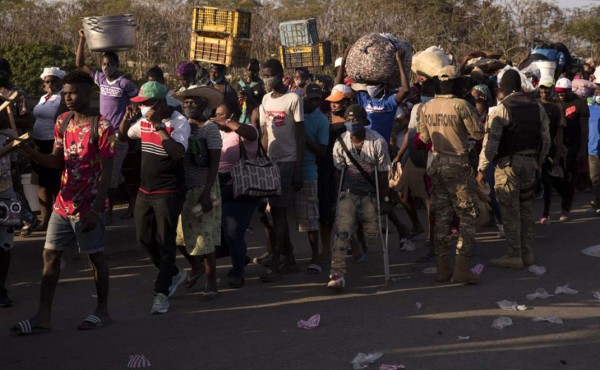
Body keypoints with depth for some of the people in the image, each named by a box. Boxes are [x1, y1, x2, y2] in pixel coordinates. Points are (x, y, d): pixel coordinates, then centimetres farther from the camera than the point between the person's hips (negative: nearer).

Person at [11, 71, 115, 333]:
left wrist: (96, 208, -20)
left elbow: (106, 172, -15)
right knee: (50, 254, 6)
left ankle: (102, 311, 20)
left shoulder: (102, 127, -14)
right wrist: (30, 153, -9)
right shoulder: (62, 122, 7)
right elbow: (57, 161, 10)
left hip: (88, 206, -7)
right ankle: (43, 316, 11)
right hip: (63, 203, 7)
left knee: (95, 256, 5)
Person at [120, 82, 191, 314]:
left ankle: (162, 293, 6)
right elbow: (122, 137, 21)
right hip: (145, 190, 7)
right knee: (144, 239, 12)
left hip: (168, 192, -7)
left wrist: (158, 127, -27)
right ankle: (174, 274, 32)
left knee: (165, 243, -3)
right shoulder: (144, 121, 6)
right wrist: (128, 119, 1)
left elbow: (178, 152, -29)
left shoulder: (178, 122, -15)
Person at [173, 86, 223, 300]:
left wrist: (206, 192, -18)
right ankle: (196, 267, 37)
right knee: (180, 235, 10)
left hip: (202, 189, -5)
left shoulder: (209, 128, -8)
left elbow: (214, 162, -12)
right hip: (182, 189, 5)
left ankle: (211, 283, 12)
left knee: (204, 236, -2)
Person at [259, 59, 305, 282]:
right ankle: (289, 260, 18)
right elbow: (265, 134, 13)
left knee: (278, 212, -9)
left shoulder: (293, 99, -8)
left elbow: (300, 136, -8)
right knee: (278, 212, 9)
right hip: (271, 160, 6)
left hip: (287, 161, -6)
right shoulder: (265, 100, 11)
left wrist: (299, 170, -11)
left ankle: (274, 265, -6)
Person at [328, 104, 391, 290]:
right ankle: (337, 274, -19)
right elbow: (338, 172, 3)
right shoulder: (341, 143, -5)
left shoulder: (378, 142, -12)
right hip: (348, 193, 1)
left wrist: (384, 199, -5)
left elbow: (383, 174, -7)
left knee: (372, 236, 3)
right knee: (342, 233, -14)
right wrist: (339, 195, 0)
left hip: (371, 194, -1)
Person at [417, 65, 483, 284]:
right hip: (458, 164, -6)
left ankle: (442, 268, 13)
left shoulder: (426, 107, 3)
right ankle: (462, 268, -6)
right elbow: (478, 134, -10)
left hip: (437, 164, 6)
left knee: (441, 215, 11)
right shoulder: (461, 105, -15)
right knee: (467, 216, 1)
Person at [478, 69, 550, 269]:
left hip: (508, 163, -6)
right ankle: (527, 253, 19)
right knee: (526, 208, 13)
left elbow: (491, 141, -16)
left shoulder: (501, 109, -11)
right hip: (530, 162, 6)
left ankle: (514, 255, 3)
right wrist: (538, 162, 20)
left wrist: (482, 168, -12)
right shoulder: (537, 107, 7)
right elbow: (546, 139, 10)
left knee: (511, 210, 0)